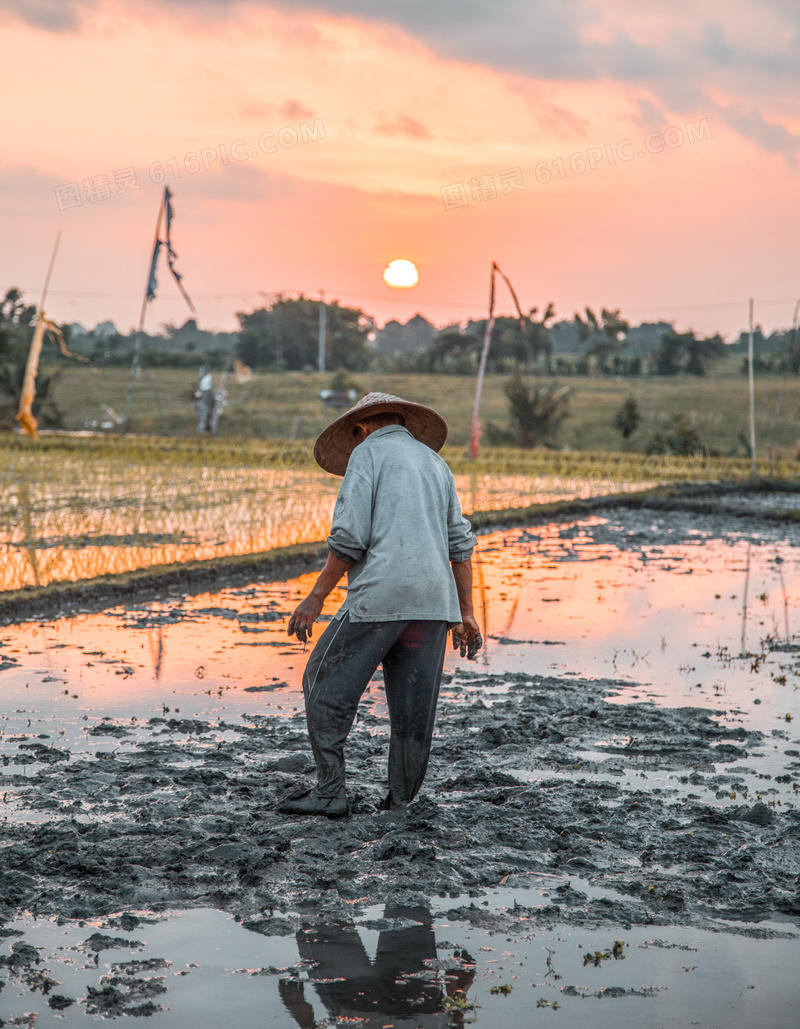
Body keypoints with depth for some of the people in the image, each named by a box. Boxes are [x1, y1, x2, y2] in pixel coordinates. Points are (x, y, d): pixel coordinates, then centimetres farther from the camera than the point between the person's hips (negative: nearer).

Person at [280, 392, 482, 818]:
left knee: (327, 684, 4)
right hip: (434, 602, 6)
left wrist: (316, 597, -4)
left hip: (380, 595, -6)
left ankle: (330, 791, 0)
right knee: (413, 706, 7)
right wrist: (465, 614, 20)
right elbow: (460, 542, 19)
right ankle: (401, 804, 8)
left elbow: (350, 536, -8)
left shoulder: (367, 453, 4)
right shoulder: (434, 461, 23)